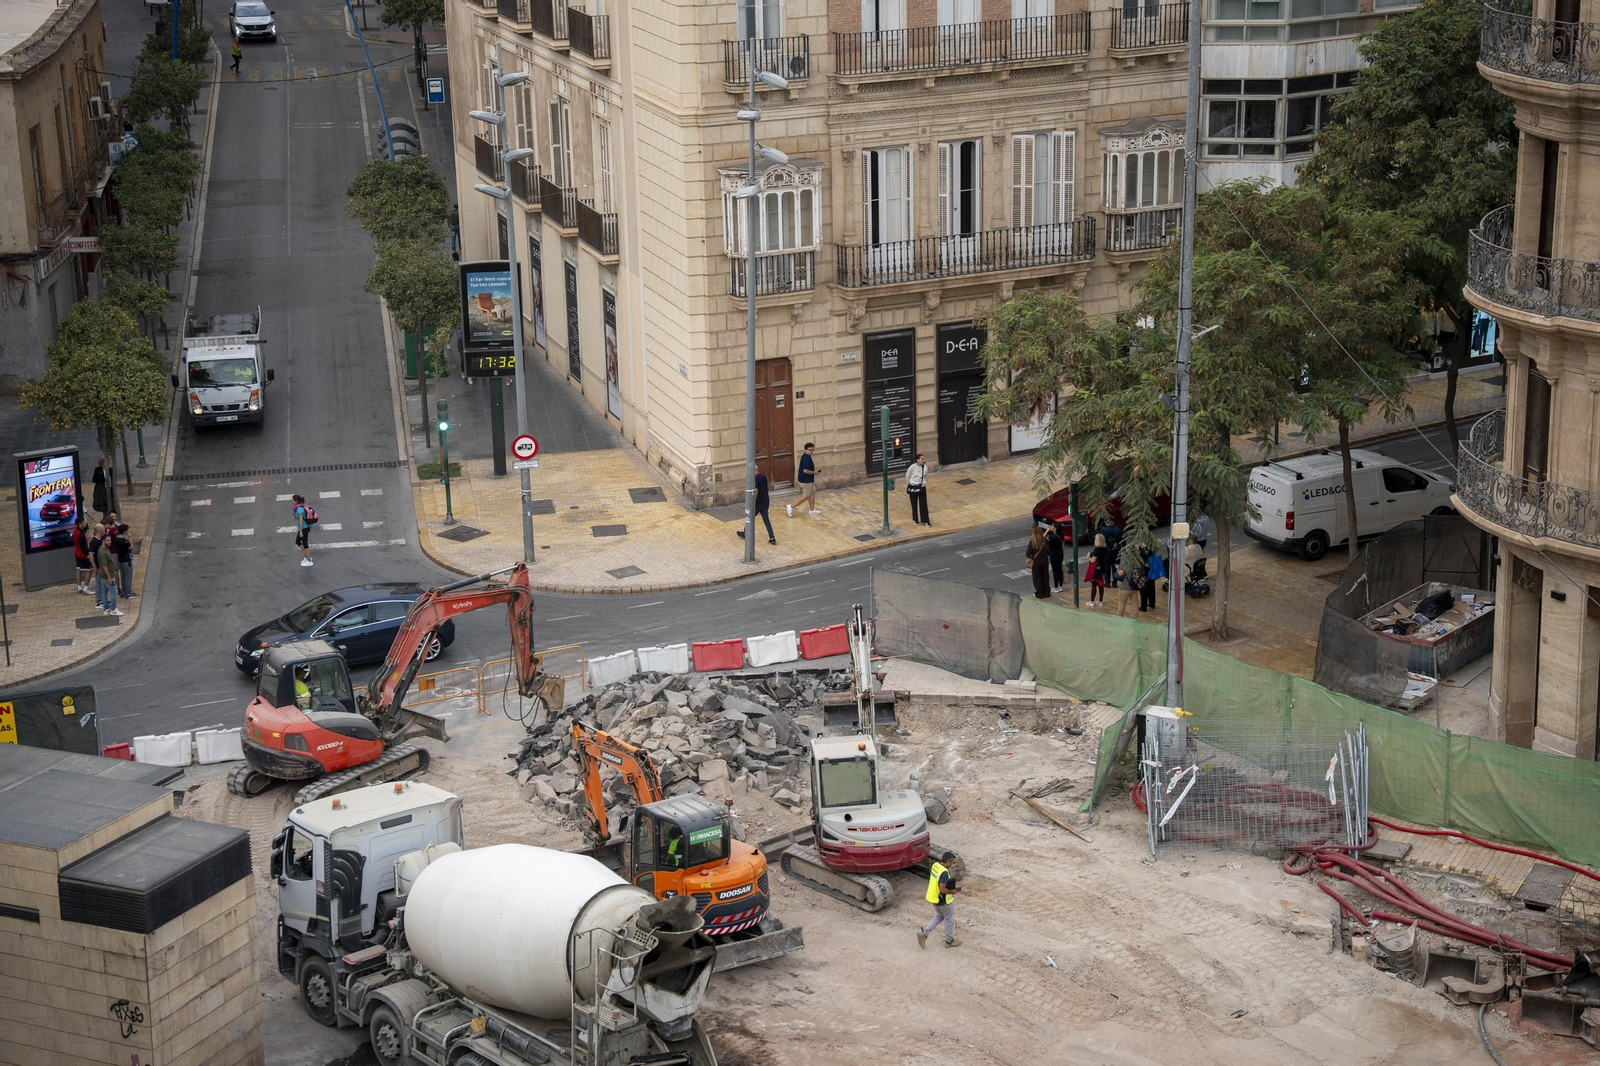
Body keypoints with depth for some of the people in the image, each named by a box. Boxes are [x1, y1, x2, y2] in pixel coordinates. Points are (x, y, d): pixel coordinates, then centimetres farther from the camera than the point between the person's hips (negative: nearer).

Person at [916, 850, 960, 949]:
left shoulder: (935, 865, -4)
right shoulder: (944, 873, -31)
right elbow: (942, 890, -32)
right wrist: (952, 891, -13)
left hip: (933, 896, 8)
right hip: (942, 900, -8)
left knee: (939, 916, 26)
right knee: (949, 919, 13)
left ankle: (924, 932, 16)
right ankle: (949, 941, 29)